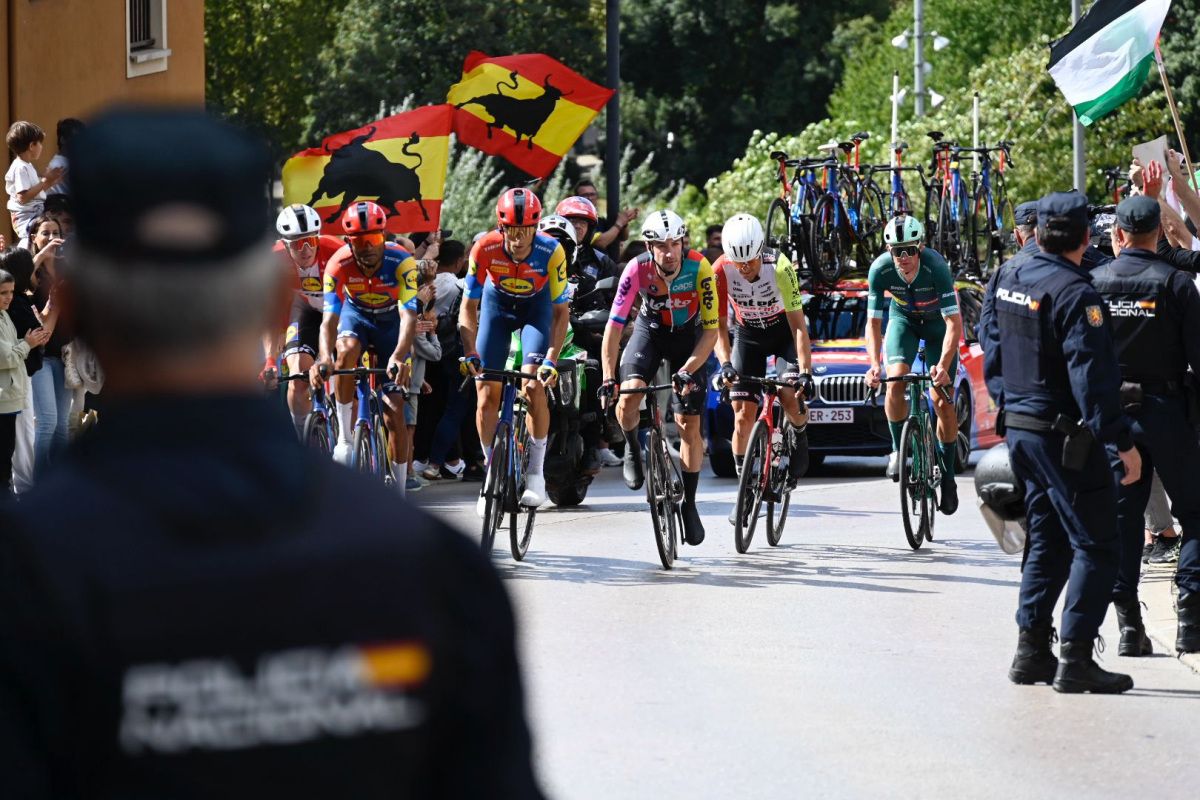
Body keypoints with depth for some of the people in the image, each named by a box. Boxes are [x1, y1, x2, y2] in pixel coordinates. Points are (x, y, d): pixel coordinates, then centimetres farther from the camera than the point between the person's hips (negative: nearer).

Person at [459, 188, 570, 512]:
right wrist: (470, 353, -32)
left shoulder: (551, 252, -32)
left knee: (534, 385, -20)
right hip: (497, 303, 1)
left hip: (536, 306, -1)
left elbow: (561, 311, -24)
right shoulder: (485, 249, -30)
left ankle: (536, 473, -7)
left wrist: (551, 360, -33)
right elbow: (468, 306, -21)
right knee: (487, 397, -5)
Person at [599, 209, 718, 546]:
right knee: (627, 400, -26)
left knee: (689, 425, -4)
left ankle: (689, 504, 11)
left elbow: (711, 329, -26)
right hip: (650, 329, 0)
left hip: (688, 335, 0)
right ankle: (632, 448, 7)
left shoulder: (699, 268, -30)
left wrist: (688, 370, -37)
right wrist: (608, 378, -36)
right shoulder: (637, 269, -29)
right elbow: (614, 325, -28)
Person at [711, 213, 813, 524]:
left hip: (784, 329, -2)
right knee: (743, 415, -8)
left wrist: (805, 372, -41)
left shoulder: (780, 267, -32)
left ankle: (800, 439, 7)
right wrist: (725, 364, -36)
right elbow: (718, 326, -20)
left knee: (791, 396, -26)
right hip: (748, 334, 2)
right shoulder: (721, 271, -26)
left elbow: (798, 325, -32)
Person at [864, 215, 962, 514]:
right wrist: (874, 364, -36)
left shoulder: (936, 266, -36)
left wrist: (943, 365, -47)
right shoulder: (880, 269, -29)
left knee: (943, 402, -8)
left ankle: (947, 476, 6)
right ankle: (898, 450, -4)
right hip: (903, 318, 2)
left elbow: (954, 323, -36)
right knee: (895, 382, -24)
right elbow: (873, 322, -21)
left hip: (937, 321, -2)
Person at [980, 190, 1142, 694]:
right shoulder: (1074, 293, -19)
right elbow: (1092, 375, -23)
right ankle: (1075, 658, -9)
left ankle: (1032, 651, 17)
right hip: (1063, 436, -9)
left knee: (1047, 540, 18)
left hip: (1017, 425, 9)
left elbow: (992, 347, 16)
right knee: (1096, 546, -4)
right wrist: (1122, 442, -21)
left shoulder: (1008, 280, 7)